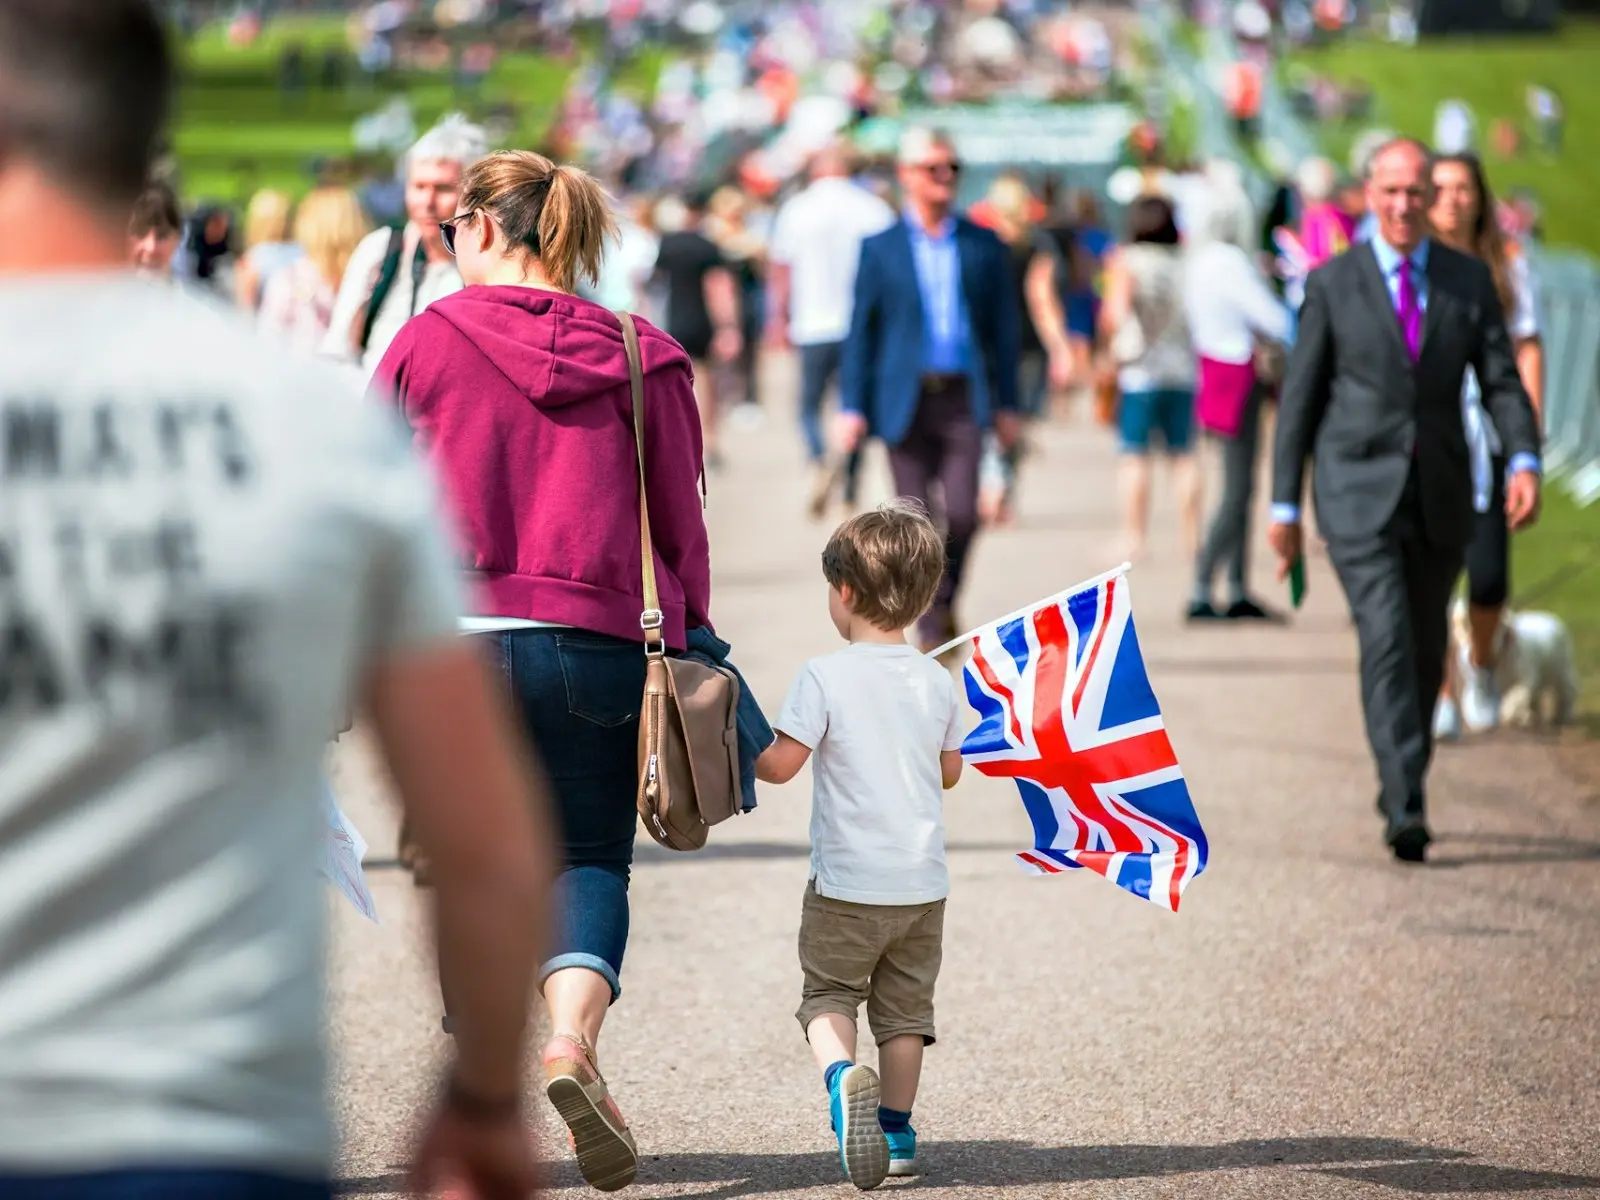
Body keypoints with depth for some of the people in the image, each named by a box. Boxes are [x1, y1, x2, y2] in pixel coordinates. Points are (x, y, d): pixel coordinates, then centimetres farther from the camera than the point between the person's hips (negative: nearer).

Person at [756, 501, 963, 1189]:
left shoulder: (825, 678, -12)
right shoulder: (938, 684, 3)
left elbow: (781, 764, -14)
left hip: (847, 881, -4)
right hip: (922, 882, 4)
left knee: (829, 995, 5)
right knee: (904, 1005, 14)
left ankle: (842, 1076, -23)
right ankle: (895, 1128, 15)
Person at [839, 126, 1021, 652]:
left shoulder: (983, 245, 8)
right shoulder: (880, 248, 5)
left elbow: (1003, 327, 10)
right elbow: (861, 330, 5)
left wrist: (1006, 404, 6)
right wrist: (852, 406, -2)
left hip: (964, 397, 0)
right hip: (905, 399, 0)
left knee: (962, 514, -12)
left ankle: (945, 597, 15)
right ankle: (931, 632, 9)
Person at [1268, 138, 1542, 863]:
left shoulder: (1470, 281, 6)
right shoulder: (1333, 284, 0)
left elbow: (1502, 382, 1)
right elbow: (1300, 397, 2)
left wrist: (1524, 461, -17)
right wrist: (1284, 505, 0)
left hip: (1441, 497, 3)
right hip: (1360, 492, -3)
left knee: (1427, 649, 12)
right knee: (1386, 641, -16)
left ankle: (1402, 786, 31)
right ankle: (1407, 810, -21)